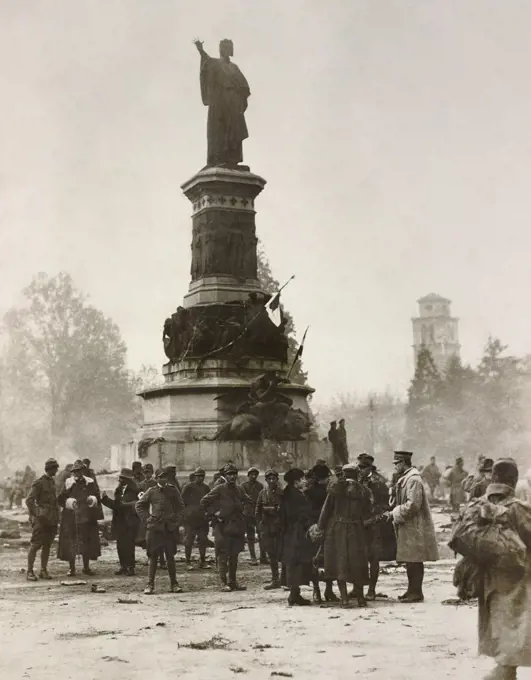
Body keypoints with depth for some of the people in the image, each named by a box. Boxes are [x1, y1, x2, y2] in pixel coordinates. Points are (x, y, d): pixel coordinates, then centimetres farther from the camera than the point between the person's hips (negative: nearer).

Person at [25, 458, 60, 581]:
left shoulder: (52, 482, 14)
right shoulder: (38, 483, -9)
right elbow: (29, 500, -13)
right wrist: (37, 514, -17)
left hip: (52, 520, 7)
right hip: (41, 520, -7)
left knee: (47, 546, 9)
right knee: (35, 545, -5)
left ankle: (44, 570, 14)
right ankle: (30, 572, -2)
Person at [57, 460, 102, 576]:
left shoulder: (90, 483, 7)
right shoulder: (68, 483, 3)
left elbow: (97, 497, 11)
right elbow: (60, 499, 0)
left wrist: (93, 500, -10)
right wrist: (68, 502, -18)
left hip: (87, 518, 2)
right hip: (70, 518, -1)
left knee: (87, 542, 5)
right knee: (70, 543, 0)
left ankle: (86, 567, 20)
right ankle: (72, 568, 11)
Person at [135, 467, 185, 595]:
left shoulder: (173, 491, 6)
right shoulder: (151, 491, 3)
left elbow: (181, 506, 14)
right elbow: (139, 505, 9)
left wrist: (177, 519, 3)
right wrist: (146, 518, 1)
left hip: (170, 528, 1)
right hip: (154, 528, -1)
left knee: (170, 557, 7)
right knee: (153, 557, 0)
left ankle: (174, 584, 13)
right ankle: (150, 585, 5)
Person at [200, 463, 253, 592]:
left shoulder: (239, 489, 9)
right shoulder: (219, 489, -7)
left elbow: (248, 502, 26)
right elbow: (204, 502, -7)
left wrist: (244, 512, 11)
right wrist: (214, 513, -9)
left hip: (237, 527, 6)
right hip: (223, 527, -6)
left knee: (234, 556, 11)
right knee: (223, 556, -4)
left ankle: (233, 582, 18)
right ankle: (224, 583, 0)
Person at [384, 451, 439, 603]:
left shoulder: (413, 480, -16)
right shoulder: (404, 479, 15)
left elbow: (413, 505, -23)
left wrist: (395, 513, -16)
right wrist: (394, 512, 6)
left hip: (414, 528, -10)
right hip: (408, 527, 10)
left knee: (414, 561, -5)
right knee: (410, 561, 14)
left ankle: (416, 593, 0)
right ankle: (412, 590, 20)